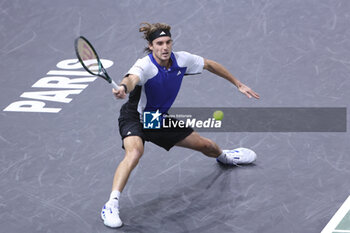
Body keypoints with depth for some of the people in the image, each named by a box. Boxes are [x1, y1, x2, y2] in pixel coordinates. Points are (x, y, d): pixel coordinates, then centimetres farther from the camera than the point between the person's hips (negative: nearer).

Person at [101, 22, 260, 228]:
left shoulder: (181, 60, -13)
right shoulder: (145, 66, -32)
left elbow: (209, 65, 5)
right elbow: (132, 78, -56)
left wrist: (238, 84, 11)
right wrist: (124, 88, -80)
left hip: (160, 119, 6)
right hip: (135, 117, -6)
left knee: (205, 145, 15)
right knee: (135, 151, -37)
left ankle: (223, 156, 54)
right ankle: (111, 206, -38)